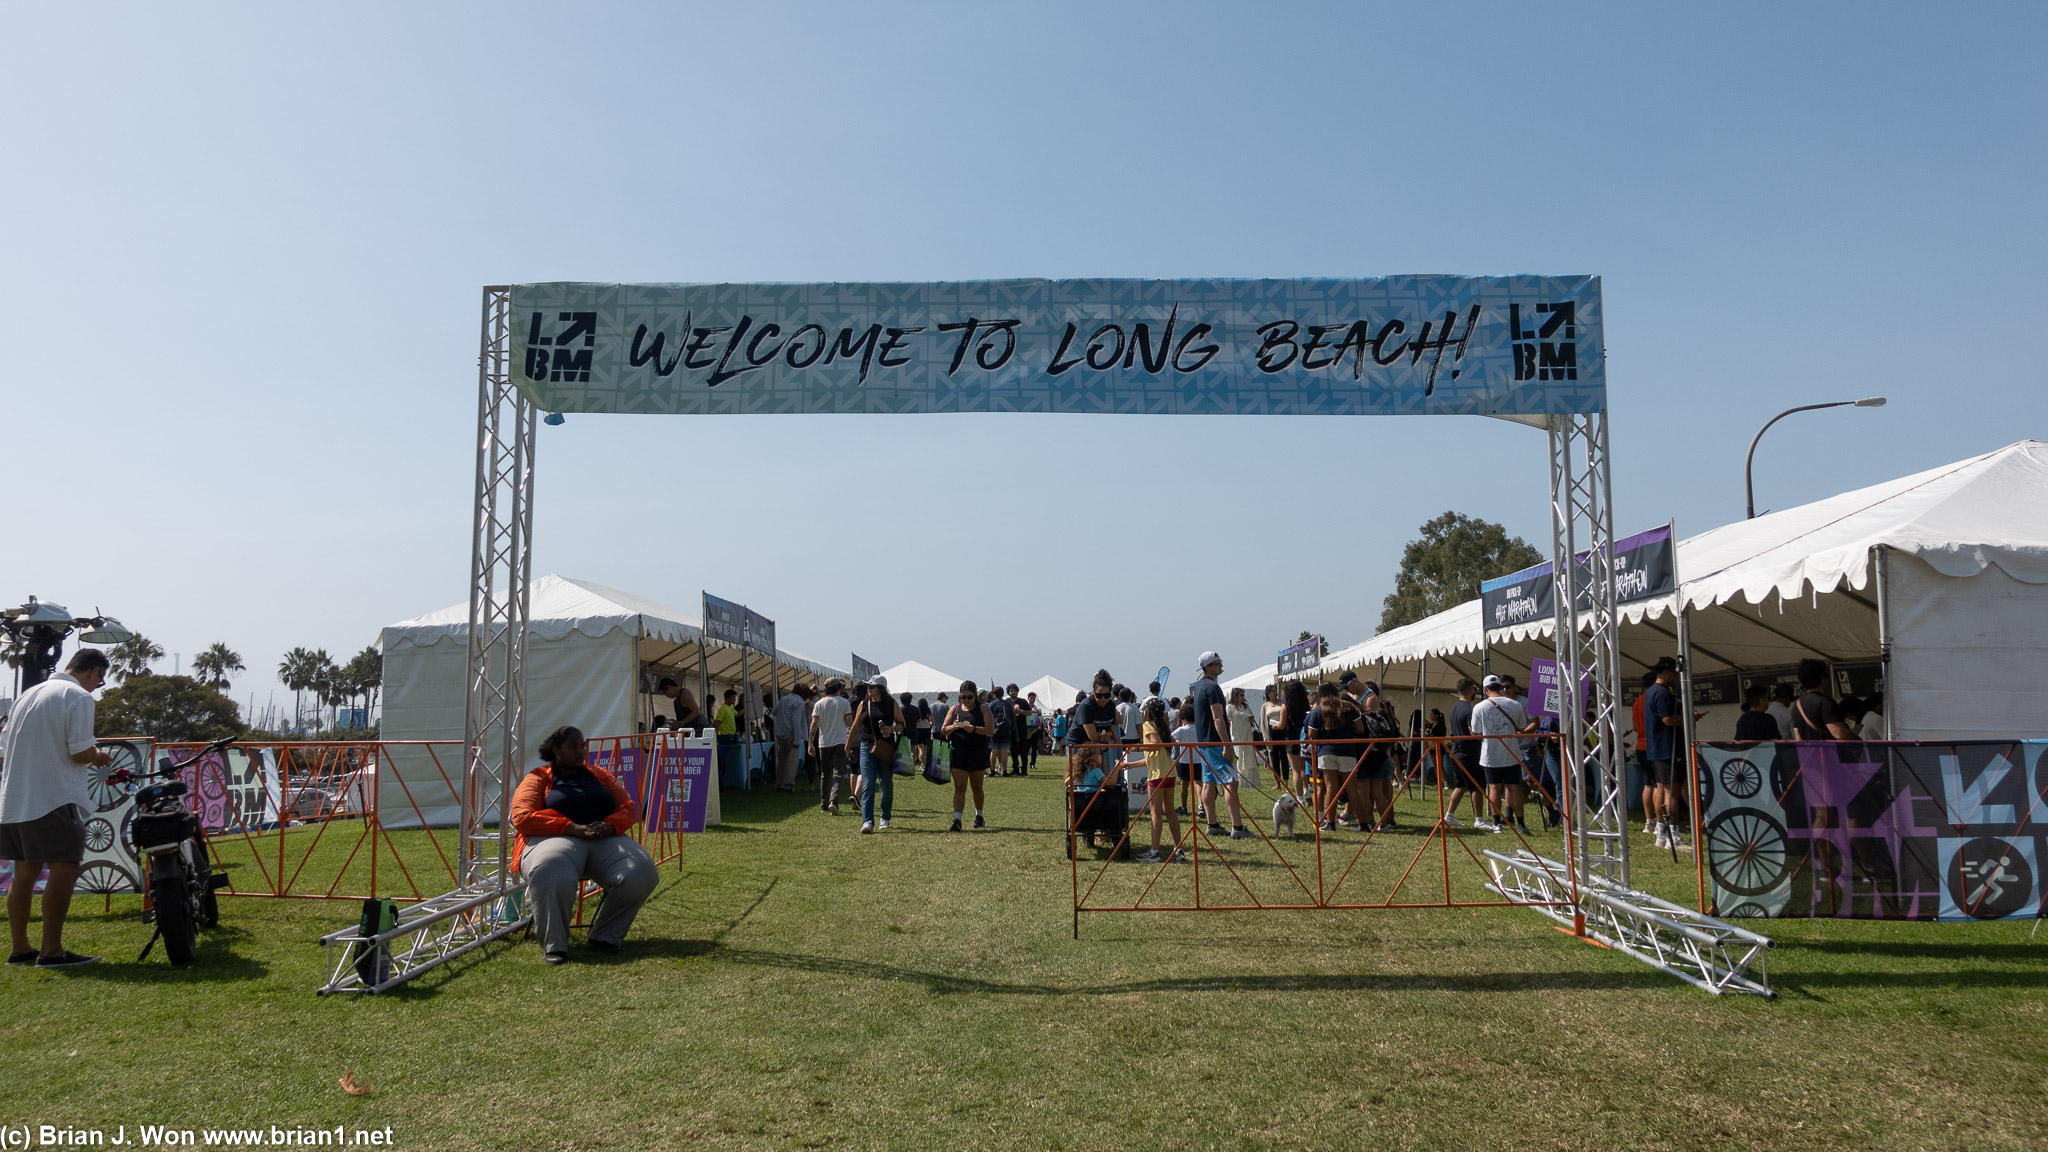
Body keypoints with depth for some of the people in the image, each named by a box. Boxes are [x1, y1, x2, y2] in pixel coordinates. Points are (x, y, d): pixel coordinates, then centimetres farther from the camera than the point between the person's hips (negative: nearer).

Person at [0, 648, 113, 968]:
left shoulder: (28, 695, 17)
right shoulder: (79, 697, -9)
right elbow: (81, 752, -17)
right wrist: (98, 757, 5)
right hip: (54, 799, -9)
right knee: (64, 870, -8)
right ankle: (51, 951, -11)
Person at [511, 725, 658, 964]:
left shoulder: (599, 775, 25)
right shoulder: (538, 779, 13)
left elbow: (628, 808, 18)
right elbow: (522, 817, -4)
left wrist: (609, 826, -7)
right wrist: (573, 828, -14)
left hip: (604, 838, 4)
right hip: (557, 838, -4)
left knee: (641, 872, -26)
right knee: (550, 873, -42)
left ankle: (605, 936, -8)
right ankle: (554, 945, -23)